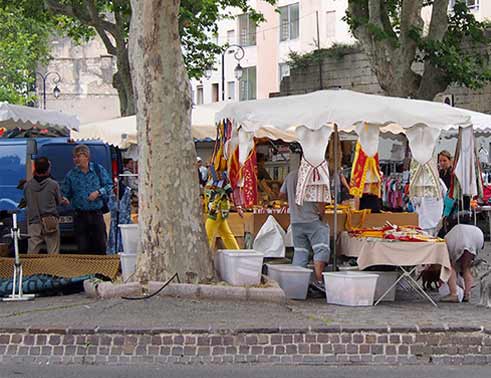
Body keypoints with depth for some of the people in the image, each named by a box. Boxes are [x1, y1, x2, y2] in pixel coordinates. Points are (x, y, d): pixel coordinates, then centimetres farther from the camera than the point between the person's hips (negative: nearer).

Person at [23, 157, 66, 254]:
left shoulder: (27, 185, -3)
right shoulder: (53, 184, -7)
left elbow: (26, 202, 8)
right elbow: (59, 202, 6)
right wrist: (64, 201, 31)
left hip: (33, 223, 2)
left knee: (32, 253, 4)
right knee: (53, 253, 3)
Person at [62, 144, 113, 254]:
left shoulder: (98, 169, 4)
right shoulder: (71, 175, 4)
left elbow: (109, 185, 6)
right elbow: (65, 194, 7)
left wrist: (98, 192, -10)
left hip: (96, 215, 0)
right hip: (80, 215, 0)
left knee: (101, 245, 2)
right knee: (83, 248, 1)